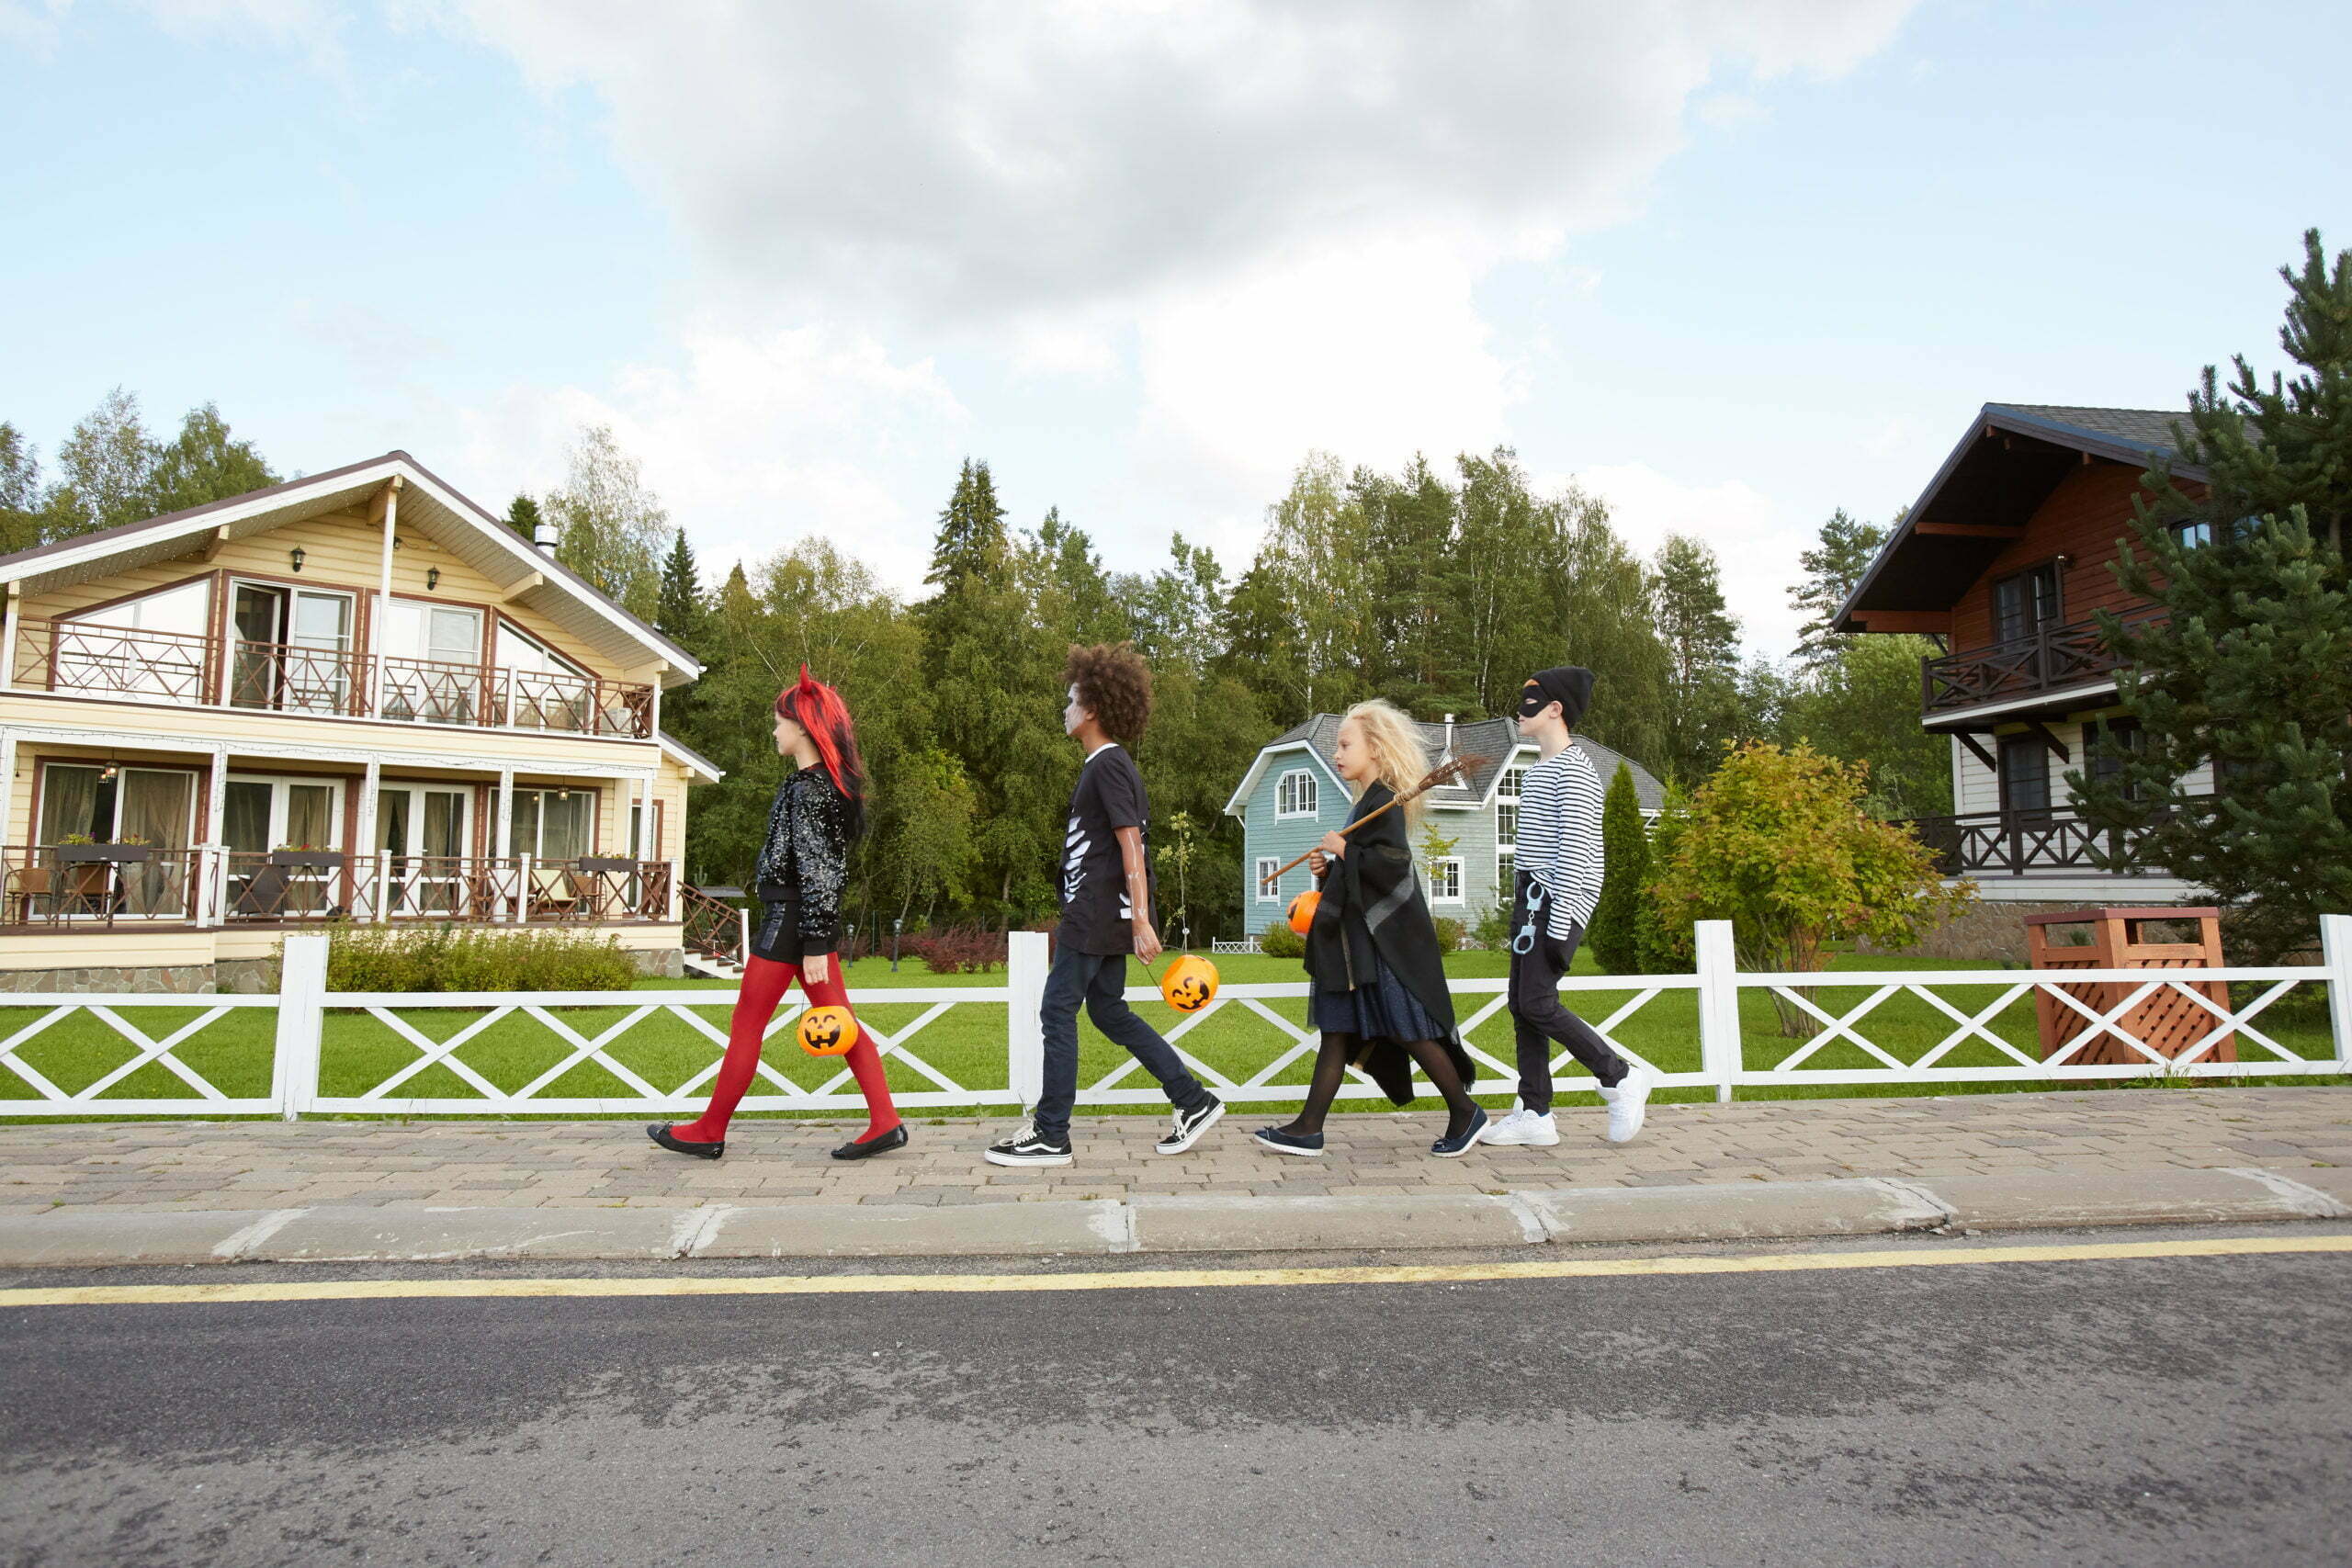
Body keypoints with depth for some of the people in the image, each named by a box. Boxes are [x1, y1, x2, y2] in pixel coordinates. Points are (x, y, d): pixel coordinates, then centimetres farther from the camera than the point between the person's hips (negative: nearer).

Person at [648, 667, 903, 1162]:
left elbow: (815, 870, -20)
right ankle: (885, 1123, 4)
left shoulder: (807, 788, -16)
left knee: (746, 1027, 3)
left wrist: (815, 946, -21)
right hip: (816, 919, 9)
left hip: (791, 917, -9)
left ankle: (709, 1133, 15)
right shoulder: (830, 782, 12)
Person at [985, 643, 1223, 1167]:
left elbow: (1131, 847, -20)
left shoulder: (1108, 766, -14)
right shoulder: (1106, 765, 17)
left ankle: (1049, 1136, 5)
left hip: (1098, 916, -10)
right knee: (1108, 1011, 14)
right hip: (1102, 915, 10)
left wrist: (1141, 922, -24)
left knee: (1058, 1011, -3)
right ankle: (1194, 1102, 17)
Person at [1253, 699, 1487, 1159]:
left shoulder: (1384, 802, -13)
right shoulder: (1367, 803, 16)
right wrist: (1329, 867, 7)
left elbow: (1393, 861, -25)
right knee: (1336, 1031, 8)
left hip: (1385, 940, -10)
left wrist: (1343, 850, -15)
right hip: (1356, 938, 10)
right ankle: (1308, 1129, 10)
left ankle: (1465, 1113, 15)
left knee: (1407, 1029, -2)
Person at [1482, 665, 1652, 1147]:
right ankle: (1535, 1115, 11)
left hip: (1559, 901, -10)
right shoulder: (1538, 771, 18)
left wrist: (1559, 926, -21)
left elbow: (1575, 852, -18)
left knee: (1537, 1003, -12)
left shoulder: (1573, 771, -12)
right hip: (1531, 899, 10)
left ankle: (1621, 1077, 5)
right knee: (1521, 1005, 6)